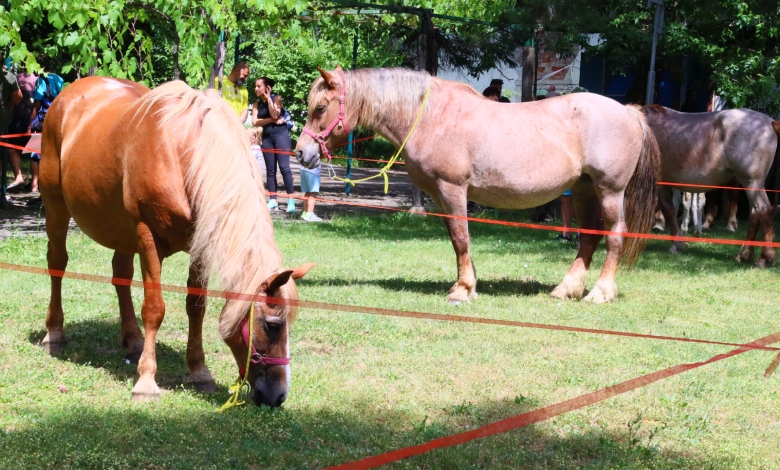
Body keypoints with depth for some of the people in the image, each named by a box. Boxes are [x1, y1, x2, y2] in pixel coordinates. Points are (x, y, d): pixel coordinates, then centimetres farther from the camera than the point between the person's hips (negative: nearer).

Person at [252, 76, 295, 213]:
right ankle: (273, 201, 6)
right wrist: (271, 120, -13)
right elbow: (255, 122, -3)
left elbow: (275, 114, -16)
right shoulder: (257, 104, 10)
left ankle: (291, 200, -10)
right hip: (267, 136, 5)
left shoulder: (276, 98, 0)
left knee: (284, 167, -11)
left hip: (280, 134, -5)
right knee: (270, 170, 4)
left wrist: (269, 99, -13)